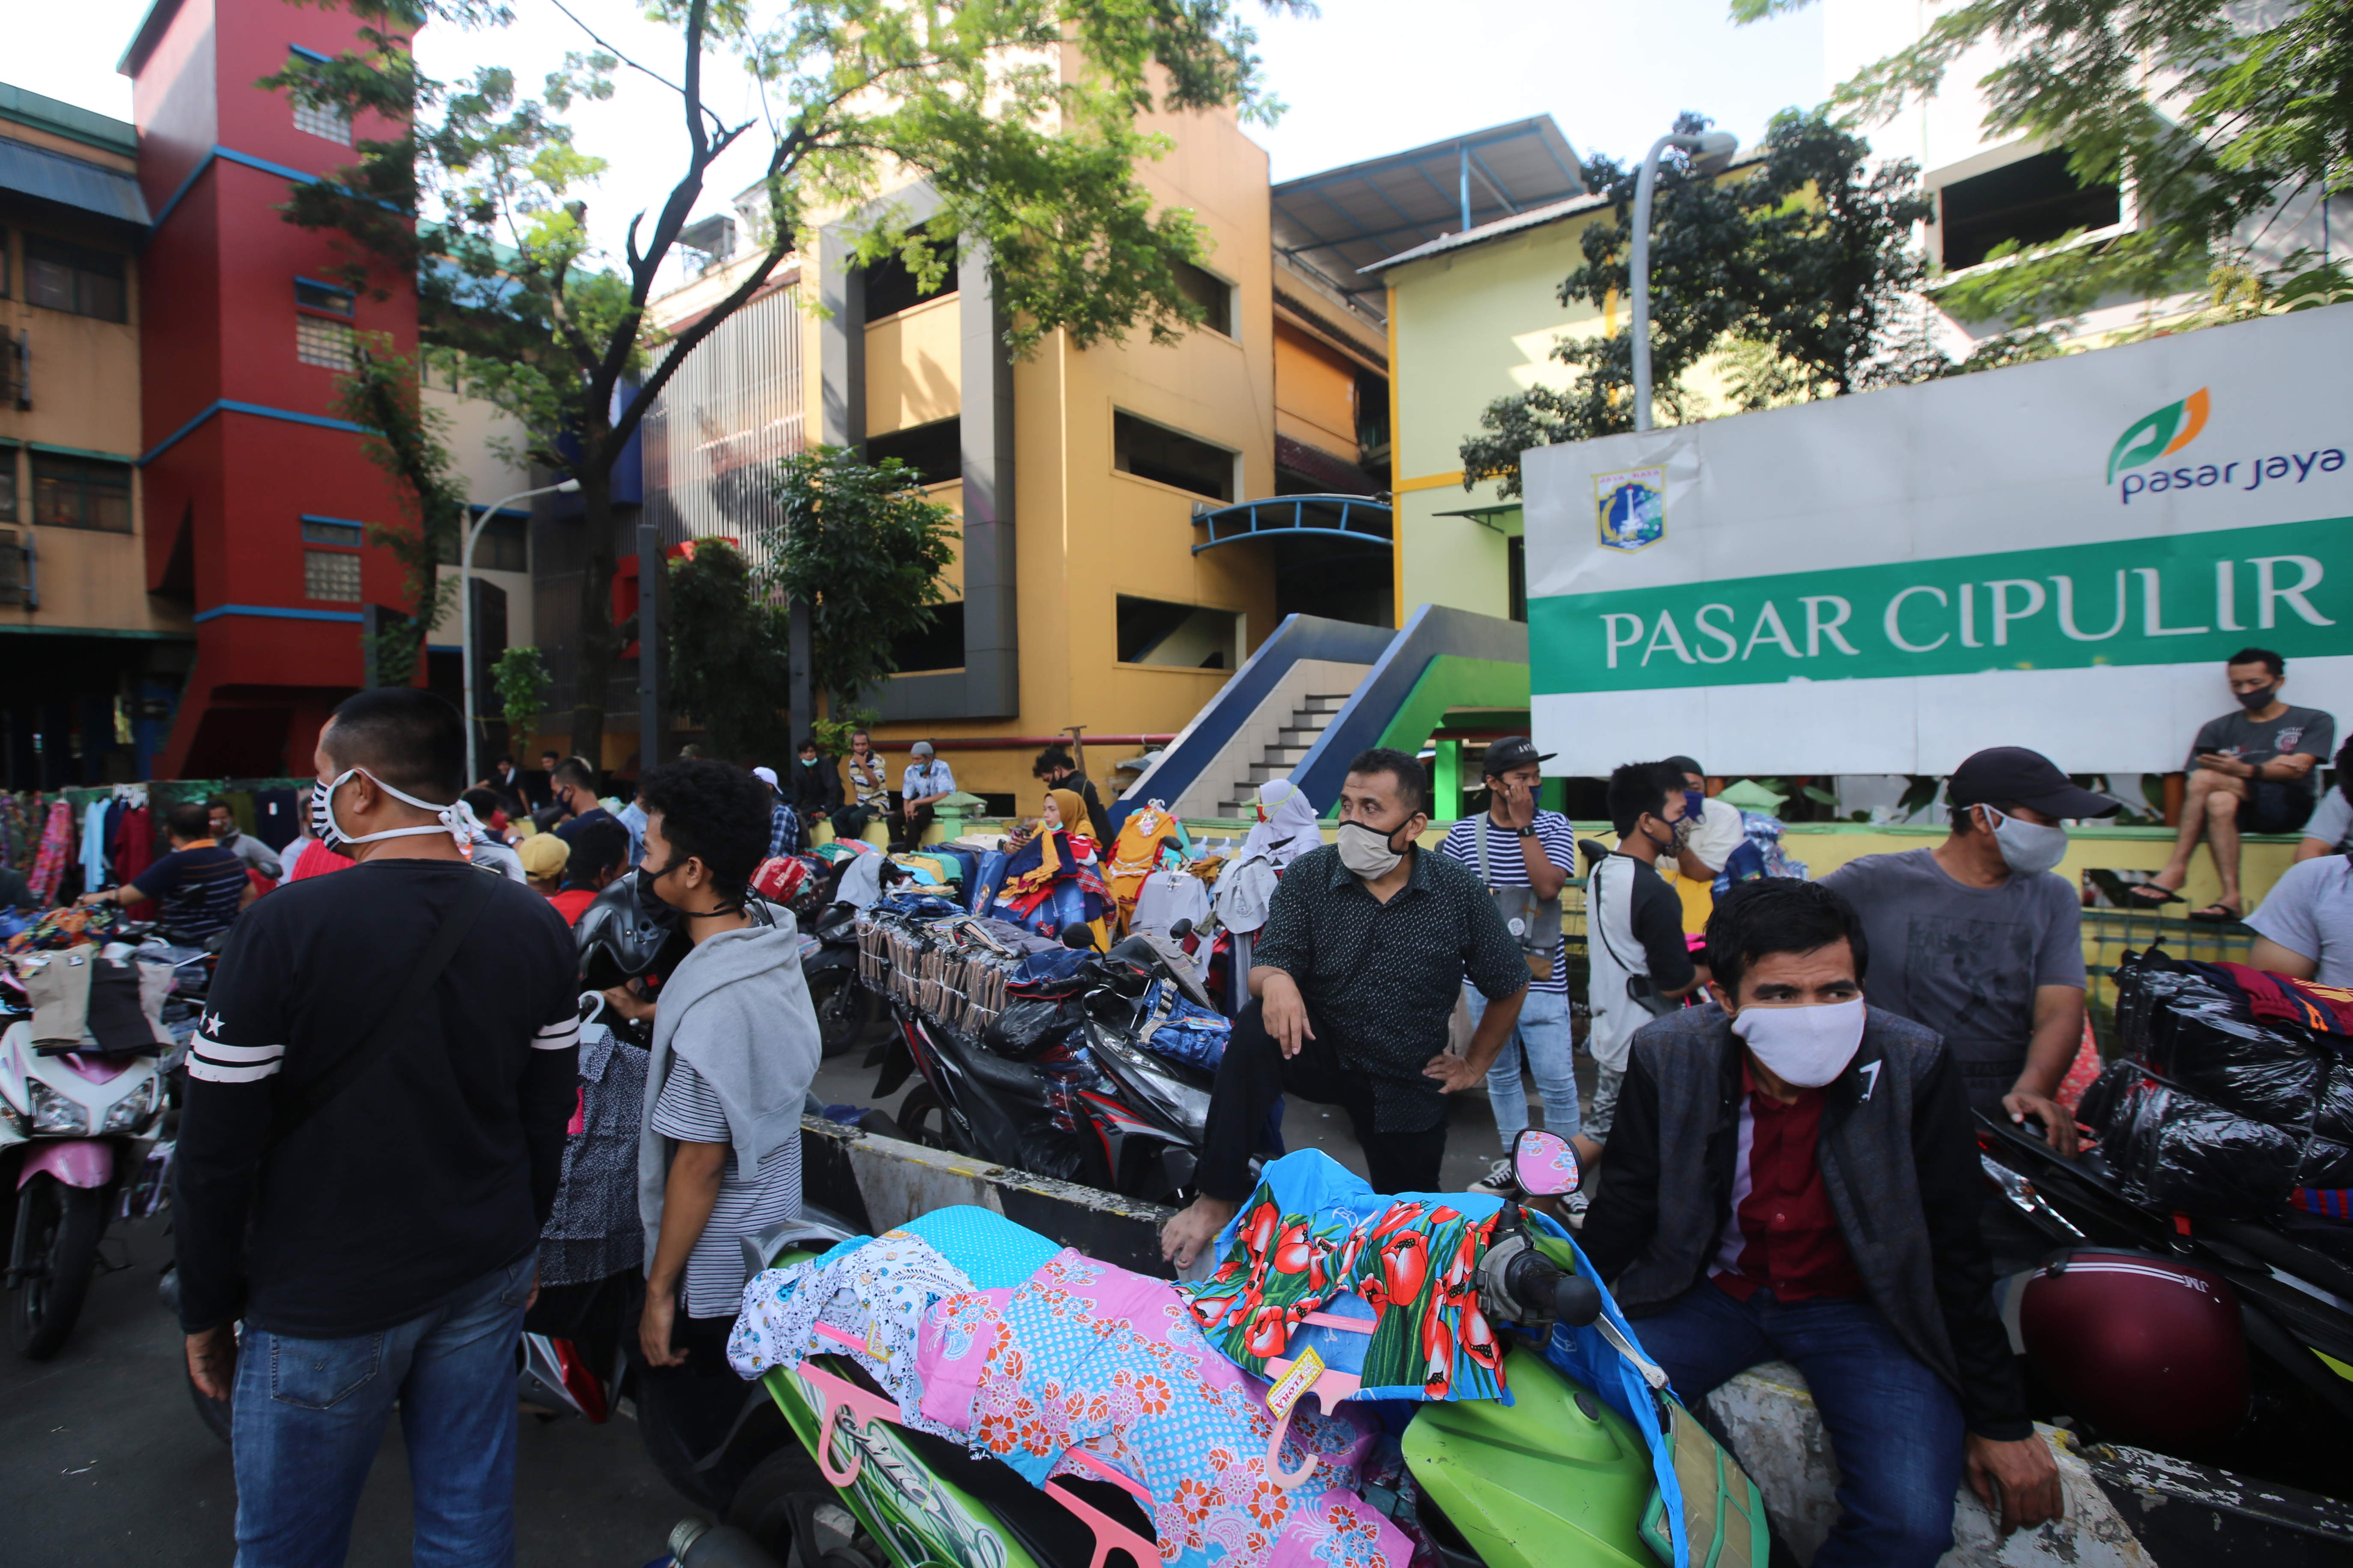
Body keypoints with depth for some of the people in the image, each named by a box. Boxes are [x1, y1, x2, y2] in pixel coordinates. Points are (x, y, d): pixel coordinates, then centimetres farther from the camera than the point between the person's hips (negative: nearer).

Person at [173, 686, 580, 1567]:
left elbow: (217, 1147, -13)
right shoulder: (537, 927, -5)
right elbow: (549, 1116, 3)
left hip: (327, 1299, -4)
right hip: (485, 1279, 4)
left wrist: (206, 1309, 2)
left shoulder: (285, 928, -19)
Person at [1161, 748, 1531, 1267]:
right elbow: (1266, 965, -15)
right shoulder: (1308, 877, -11)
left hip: (1409, 1085, 1)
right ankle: (1218, 1200, -23)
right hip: (1322, 1052, -1)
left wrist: (1475, 1065, 4)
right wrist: (1275, 980, -39)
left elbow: (1510, 985, 3)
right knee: (1256, 1031, -33)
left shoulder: (1460, 891, -10)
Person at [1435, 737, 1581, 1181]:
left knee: (1557, 1081, 1)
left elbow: (1549, 886, -18)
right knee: (1500, 1075, 16)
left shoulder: (1553, 826, -2)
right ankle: (1515, 1158, 33)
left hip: (1540, 977, -2)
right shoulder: (1463, 834, 0)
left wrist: (1523, 824, -15)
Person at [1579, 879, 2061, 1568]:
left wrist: (2002, 1423, -1)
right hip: (1715, 1292, 1)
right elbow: (1623, 1210, -7)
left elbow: (1956, 1254, -7)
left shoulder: (1913, 1066, -18)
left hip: (1860, 1308, 0)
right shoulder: (1668, 1057, -17)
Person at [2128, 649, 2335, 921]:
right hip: (2240, 810, 2)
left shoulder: (2314, 722, 13)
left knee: (2206, 778, -30)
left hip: (2291, 806, -2)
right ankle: (2232, 898, -40)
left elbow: (2297, 769, -6)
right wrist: (2269, 768, -9)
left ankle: (2175, 871, -31)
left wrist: (2244, 770, -26)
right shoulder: (2218, 729, 17)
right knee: (2220, 802, -37)